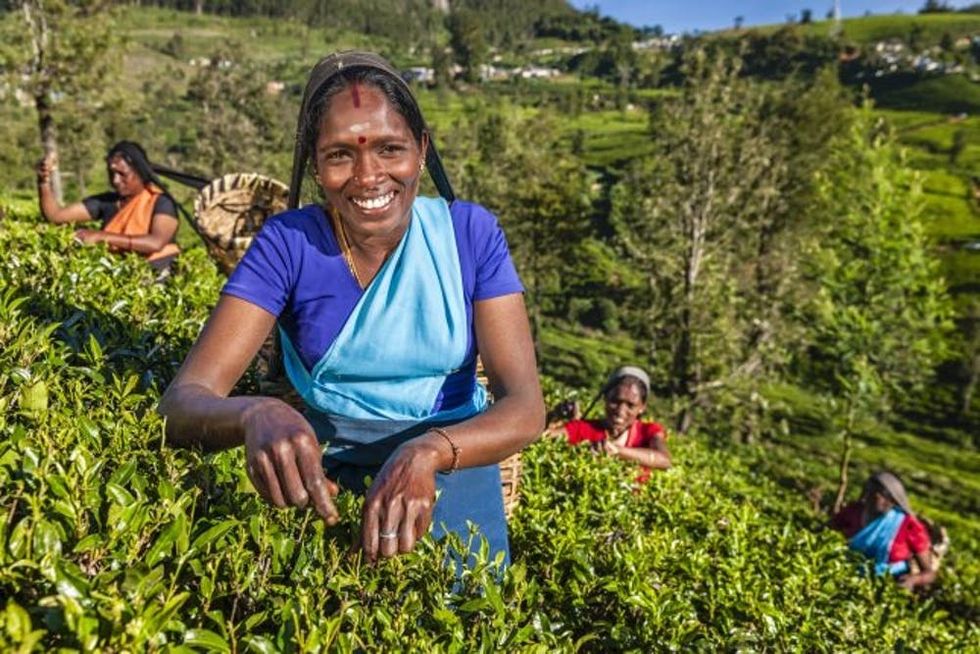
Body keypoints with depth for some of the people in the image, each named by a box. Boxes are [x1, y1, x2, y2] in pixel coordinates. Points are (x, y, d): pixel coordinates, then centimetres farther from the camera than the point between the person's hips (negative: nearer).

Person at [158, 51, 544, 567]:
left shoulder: (470, 233, -9)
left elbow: (525, 406, -15)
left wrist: (429, 451, -35)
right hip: (325, 467, 0)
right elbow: (183, 400, -17)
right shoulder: (288, 242, -11)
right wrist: (257, 414, -40)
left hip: (454, 459, 1)